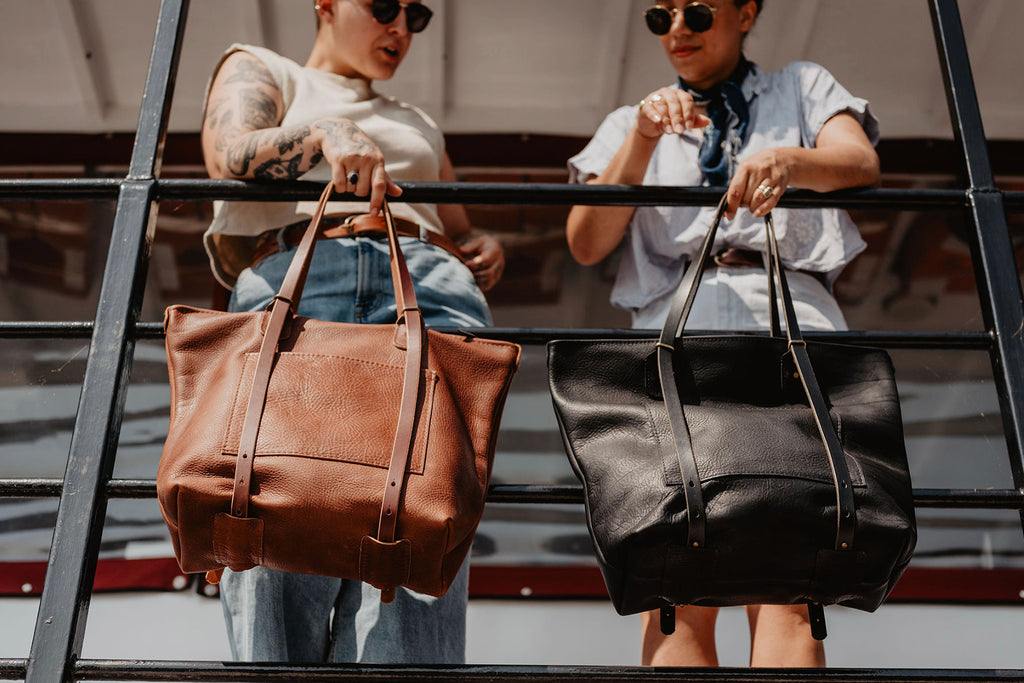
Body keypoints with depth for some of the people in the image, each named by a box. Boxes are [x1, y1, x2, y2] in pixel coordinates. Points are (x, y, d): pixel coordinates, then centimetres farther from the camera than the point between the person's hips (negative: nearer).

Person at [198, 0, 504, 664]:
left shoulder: (420, 126, 38)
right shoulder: (260, 68, 27)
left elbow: (461, 237, 38)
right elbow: (229, 151, 5)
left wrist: (489, 249, 15)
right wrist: (326, 135, -13)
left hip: (429, 287, 3)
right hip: (292, 282, -2)